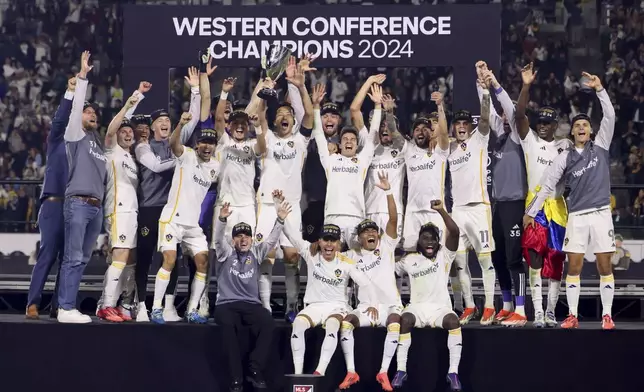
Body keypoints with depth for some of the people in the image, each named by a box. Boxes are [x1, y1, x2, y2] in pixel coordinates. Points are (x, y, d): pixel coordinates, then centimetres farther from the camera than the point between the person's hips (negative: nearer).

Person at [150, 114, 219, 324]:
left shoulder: (215, 166, 10)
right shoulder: (187, 155, -6)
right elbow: (173, 143, -27)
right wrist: (181, 124, -44)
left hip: (194, 223, 6)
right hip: (173, 218, -6)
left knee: (203, 262, 0)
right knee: (169, 261, -14)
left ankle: (192, 310, 9)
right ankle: (156, 308, -6)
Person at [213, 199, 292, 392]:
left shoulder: (256, 253, 14)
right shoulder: (226, 253, 7)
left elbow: (272, 239, 1)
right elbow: (218, 238, -11)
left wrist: (280, 219, -16)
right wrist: (222, 219, -31)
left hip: (251, 304, 3)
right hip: (226, 304, -2)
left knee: (268, 323, -29)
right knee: (228, 325, -35)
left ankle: (255, 371, -22)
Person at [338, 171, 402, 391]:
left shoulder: (386, 246, 6)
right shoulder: (352, 256, 11)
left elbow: (393, 219, -6)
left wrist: (388, 191, -16)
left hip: (390, 305, -2)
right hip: (365, 307, 2)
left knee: (395, 324, -34)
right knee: (346, 322, -27)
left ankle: (384, 373, -27)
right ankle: (351, 372, -22)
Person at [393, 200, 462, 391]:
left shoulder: (445, 255, 3)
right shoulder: (410, 259, 10)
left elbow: (455, 232, -13)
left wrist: (441, 210, -24)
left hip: (441, 307, -1)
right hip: (417, 307, 1)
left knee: (453, 321, -34)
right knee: (404, 319, -32)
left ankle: (453, 372, -28)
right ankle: (401, 370, -25)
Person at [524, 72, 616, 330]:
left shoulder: (600, 147, 6)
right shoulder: (565, 158, 7)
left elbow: (610, 117, -4)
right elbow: (547, 185, 9)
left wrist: (599, 89, -10)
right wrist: (531, 212, 8)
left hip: (600, 213, -1)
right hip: (576, 216, 1)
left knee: (604, 265, 0)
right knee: (574, 266, 0)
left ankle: (607, 315, 5)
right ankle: (573, 315, 6)